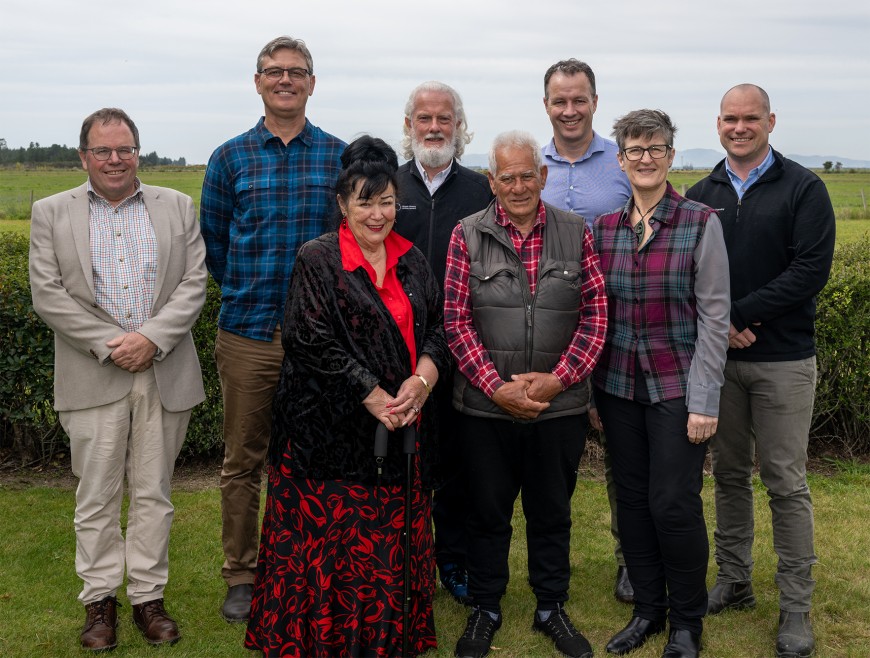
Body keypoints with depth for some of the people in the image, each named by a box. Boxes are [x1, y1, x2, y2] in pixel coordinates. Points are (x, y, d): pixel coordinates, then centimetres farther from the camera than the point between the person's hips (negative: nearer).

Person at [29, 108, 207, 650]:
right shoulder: (52, 213, 6)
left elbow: (193, 284, 1)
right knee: (97, 495, 5)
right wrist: (110, 344, -11)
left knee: (153, 492, 8)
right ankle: (100, 599, 18)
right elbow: (48, 294, -2)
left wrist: (151, 338, -12)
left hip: (165, 373, 1)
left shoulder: (177, 208, 9)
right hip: (93, 377, -1)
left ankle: (148, 596, 19)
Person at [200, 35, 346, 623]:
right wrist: (250, 293, 9)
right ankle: (241, 575, 22)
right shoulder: (230, 158, 4)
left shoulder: (341, 156, 4)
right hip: (248, 332, 1)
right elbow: (213, 242, 10)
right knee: (243, 461, 8)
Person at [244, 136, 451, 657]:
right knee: (331, 540, 1)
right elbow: (314, 343, -14)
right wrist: (375, 397, -16)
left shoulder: (411, 260, 10)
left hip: (403, 430, 5)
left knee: (391, 540, 12)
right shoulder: (318, 261, -6)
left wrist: (422, 381, -12)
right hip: (335, 432, -5)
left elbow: (439, 325, 7)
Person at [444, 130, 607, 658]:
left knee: (553, 512, 15)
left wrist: (558, 378, -11)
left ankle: (552, 608, 33)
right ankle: (485, 609, 30)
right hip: (487, 406, -1)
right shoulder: (468, 236, -1)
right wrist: (497, 386, -12)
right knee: (488, 511, 12)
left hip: (561, 406, 1)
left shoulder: (576, 233, 2)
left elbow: (595, 313, 0)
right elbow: (457, 320, -4)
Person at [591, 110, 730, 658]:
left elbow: (714, 317, -7)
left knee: (674, 504, -3)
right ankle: (648, 609, 28)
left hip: (677, 387, -4)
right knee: (633, 500, 11)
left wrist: (705, 400, -12)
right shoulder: (603, 227, 5)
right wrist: (589, 392, 8)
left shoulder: (701, 224, -6)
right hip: (618, 387, 4)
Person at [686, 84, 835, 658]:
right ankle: (734, 582, 27)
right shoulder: (702, 195, 9)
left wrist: (739, 315, -17)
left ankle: (796, 607, 12)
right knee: (729, 474, 13)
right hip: (717, 358, 4)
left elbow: (811, 271, -13)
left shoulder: (803, 189, -3)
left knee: (786, 482, 1)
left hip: (783, 359, -4)